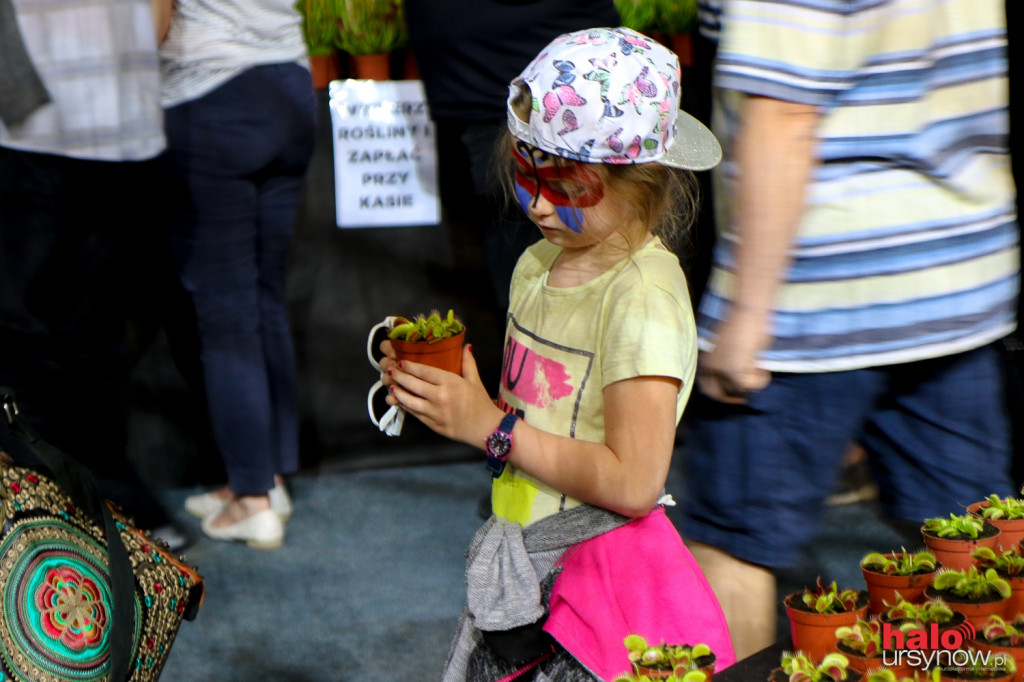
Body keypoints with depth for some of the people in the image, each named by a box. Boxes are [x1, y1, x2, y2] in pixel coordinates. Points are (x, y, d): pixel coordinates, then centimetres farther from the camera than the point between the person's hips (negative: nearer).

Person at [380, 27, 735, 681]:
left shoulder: (643, 297, -19)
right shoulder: (538, 266, 6)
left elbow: (632, 483, -24)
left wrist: (491, 426, -19)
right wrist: (441, 395, -4)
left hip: (604, 579, -7)